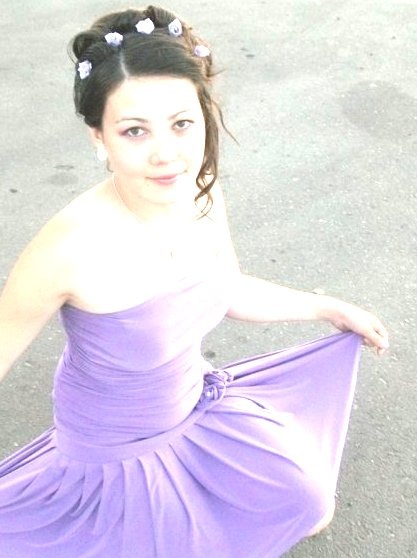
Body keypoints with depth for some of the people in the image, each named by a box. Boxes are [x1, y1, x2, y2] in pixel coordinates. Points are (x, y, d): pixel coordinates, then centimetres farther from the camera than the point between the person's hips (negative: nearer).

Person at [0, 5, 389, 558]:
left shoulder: (202, 196, -16)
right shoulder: (72, 246, -36)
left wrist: (330, 307, 13)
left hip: (194, 410, 6)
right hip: (113, 456, -5)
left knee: (311, 504, 15)